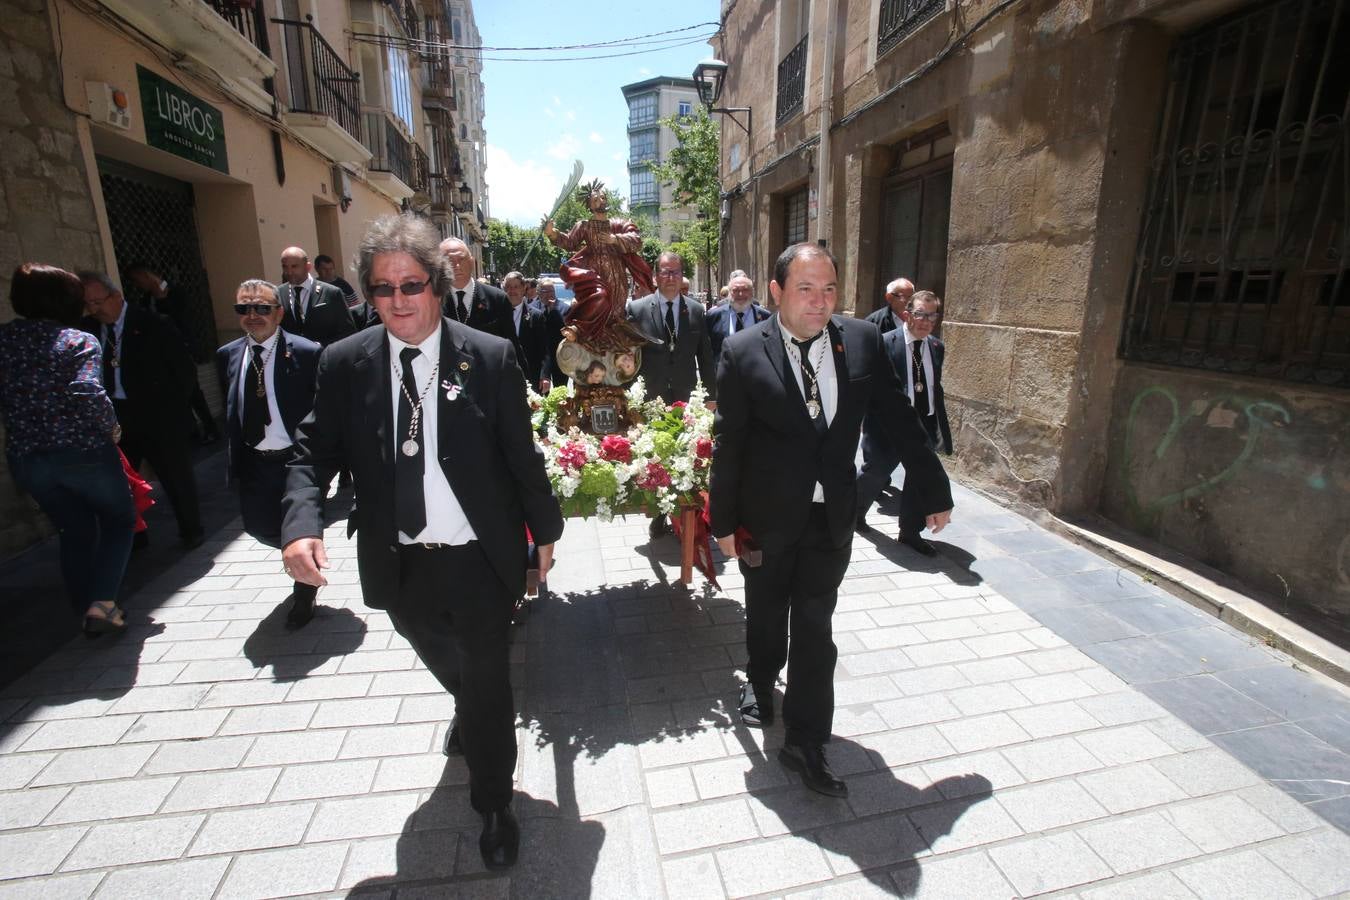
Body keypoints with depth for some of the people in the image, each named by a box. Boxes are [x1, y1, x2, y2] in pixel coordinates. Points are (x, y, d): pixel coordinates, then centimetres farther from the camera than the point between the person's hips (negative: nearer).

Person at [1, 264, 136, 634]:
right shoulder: (80, 340, -11)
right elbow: (88, 393, -24)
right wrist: (111, 428, -9)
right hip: (83, 452, -5)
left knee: (75, 531, 19)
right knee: (118, 520, 15)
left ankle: (88, 610, 27)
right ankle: (102, 602, 2)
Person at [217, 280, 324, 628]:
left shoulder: (307, 353, -12)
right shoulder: (227, 355, 4)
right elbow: (230, 411, 11)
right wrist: (235, 457, 8)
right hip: (253, 464, 5)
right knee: (260, 528, 16)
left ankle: (305, 594, 33)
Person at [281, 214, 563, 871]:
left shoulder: (490, 357, -12)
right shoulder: (344, 363, -4)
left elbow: (522, 456, -6)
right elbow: (313, 451, -3)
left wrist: (545, 530, 2)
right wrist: (301, 522, -22)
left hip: (480, 561, -3)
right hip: (399, 567, 4)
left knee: (488, 680, 11)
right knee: (444, 664, 29)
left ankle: (494, 806, 37)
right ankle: (468, 712, 65)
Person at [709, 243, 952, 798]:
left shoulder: (862, 341, -5)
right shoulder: (743, 353, -12)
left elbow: (901, 420, 1)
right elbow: (728, 443, -9)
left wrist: (934, 492, 5)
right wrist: (723, 520, -6)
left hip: (832, 516, 1)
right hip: (767, 515, -1)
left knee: (814, 625, 6)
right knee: (766, 611, 20)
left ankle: (805, 742, 22)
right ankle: (761, 683, 50)